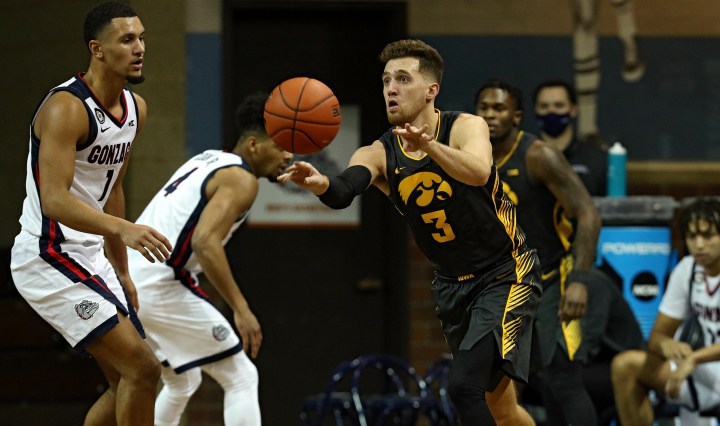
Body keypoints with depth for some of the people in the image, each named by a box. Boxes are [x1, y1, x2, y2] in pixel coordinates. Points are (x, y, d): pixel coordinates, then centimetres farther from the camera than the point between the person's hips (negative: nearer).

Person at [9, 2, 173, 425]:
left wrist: (122, 273, 22)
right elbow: (55, 200, -30)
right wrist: (124, 229, -42)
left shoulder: (136, 109, 8)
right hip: (48, 260, -10)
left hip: (88, 258, 10)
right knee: (142, 369, -15)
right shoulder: (66, 108, -21)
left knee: (130, 381, 11)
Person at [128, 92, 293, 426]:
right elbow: (205, 242, -23)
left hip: (128, 280, 9)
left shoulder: (207, 160, 20)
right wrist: (240, 309, -22)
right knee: (241, 377, -3)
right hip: (160, 288, -9)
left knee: (183, 382, 27)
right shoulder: (241, 179, -9)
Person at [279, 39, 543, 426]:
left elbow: (477, 172, -39)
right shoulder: (379, 155, -6)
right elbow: (344, 190, -29)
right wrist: (321, 183, -53)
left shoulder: (465, 128, -15)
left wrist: (428, 144, -57)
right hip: (452, 286, 6)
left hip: (506, 275, -6)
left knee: (464, 386, -23)